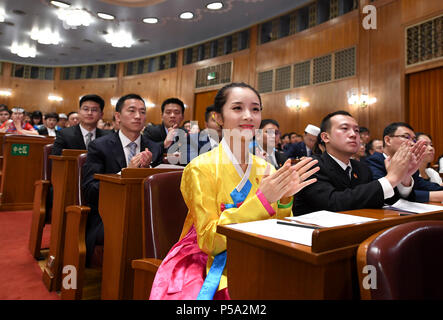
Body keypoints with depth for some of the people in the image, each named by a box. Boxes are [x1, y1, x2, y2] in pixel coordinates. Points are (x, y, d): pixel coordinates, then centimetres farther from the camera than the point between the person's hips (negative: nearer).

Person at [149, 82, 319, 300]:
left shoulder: (266, 169, 1)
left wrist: (284, 199, -16)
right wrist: (262, 199, -25)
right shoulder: (201, 168, -13)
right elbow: (209, 241, -16)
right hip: (205, 264, -4)